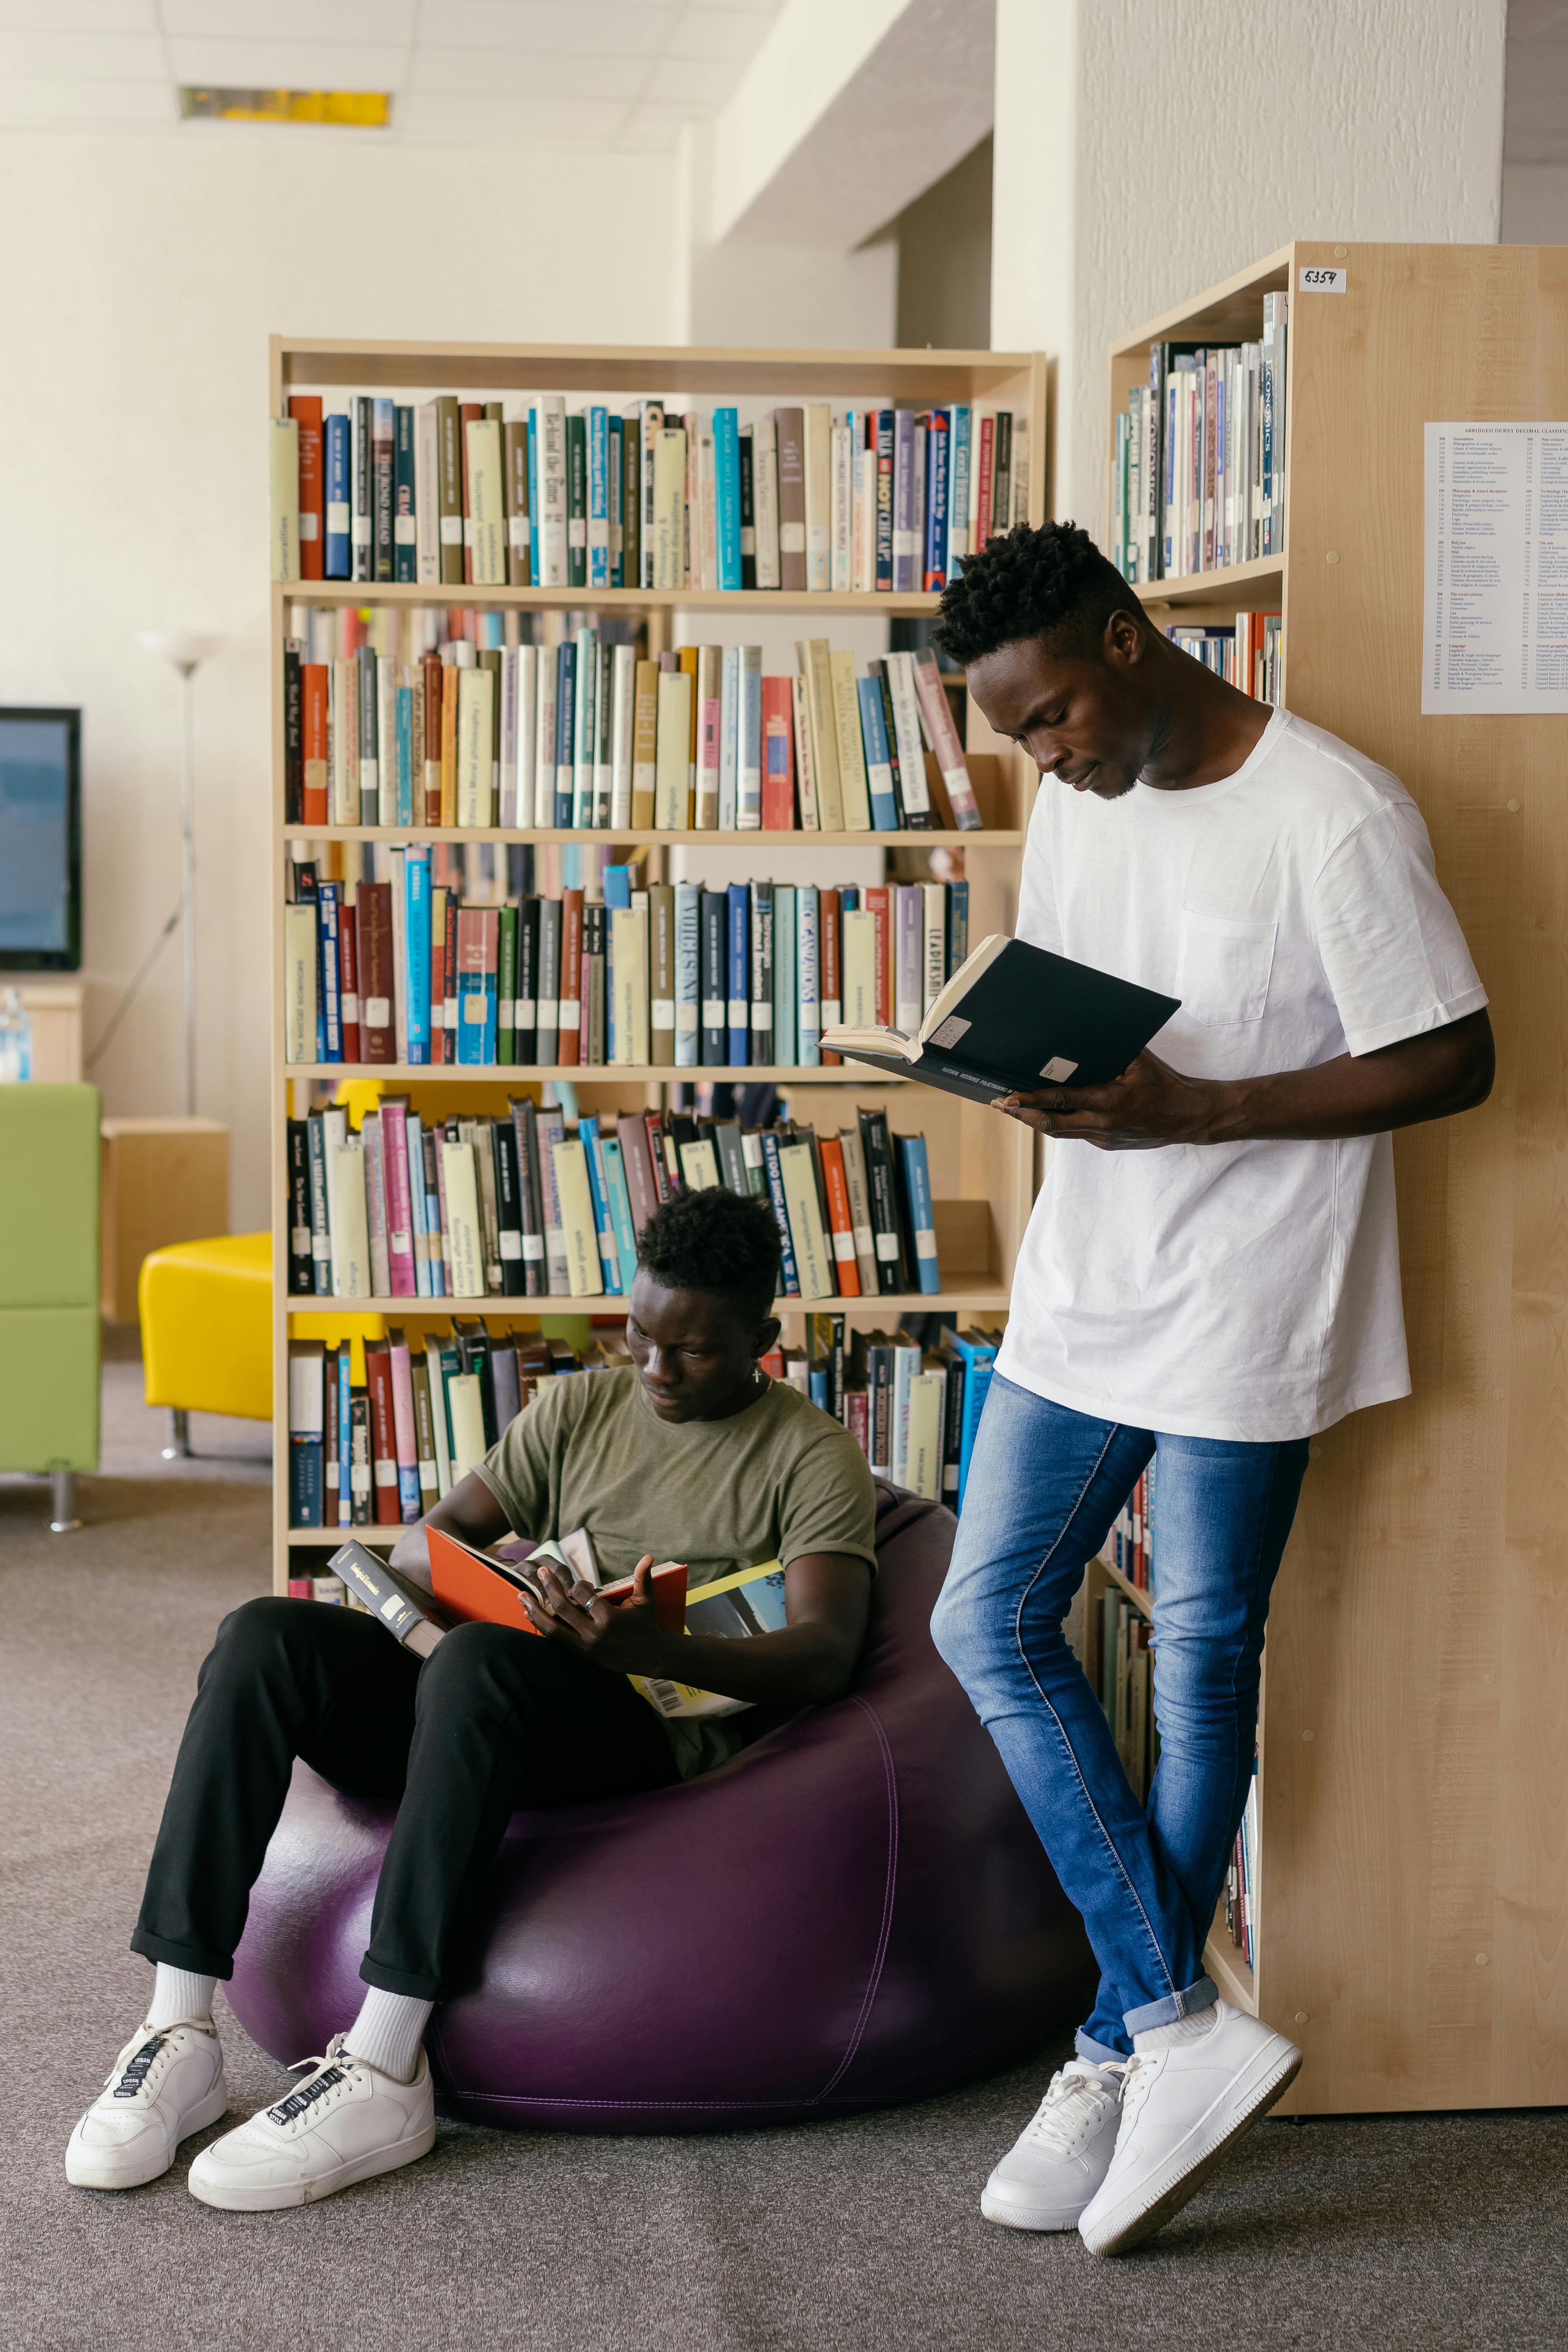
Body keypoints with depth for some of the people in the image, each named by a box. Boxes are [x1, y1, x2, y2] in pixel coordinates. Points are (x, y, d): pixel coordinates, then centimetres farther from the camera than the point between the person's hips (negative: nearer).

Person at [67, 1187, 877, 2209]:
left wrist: (656, 1648, -27)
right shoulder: (578, 1409, 21)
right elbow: (423, 1542, 18)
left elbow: (825, 1656, -8)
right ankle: (182, 2031, -25)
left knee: (478, 1660, -37)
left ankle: (385, 2072, -37)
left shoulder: (814, 1455, 6)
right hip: (495, 1715, 5)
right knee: (266, 1636, -21)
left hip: (652, 1733, -5)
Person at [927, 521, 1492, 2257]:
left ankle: (1122, 2053, 18)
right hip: (1086, 1282, 8)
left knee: (1201, 1674, 4)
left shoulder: (1335, 820, -18)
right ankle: (1182, 2028, 8)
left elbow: (1452, 1062, -16)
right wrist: (1022, 1067, -10)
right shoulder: (1074, 801, 5)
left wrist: (1190, 1113, -24)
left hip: (1243, 1304, -7)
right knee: (989, 1622, 3)